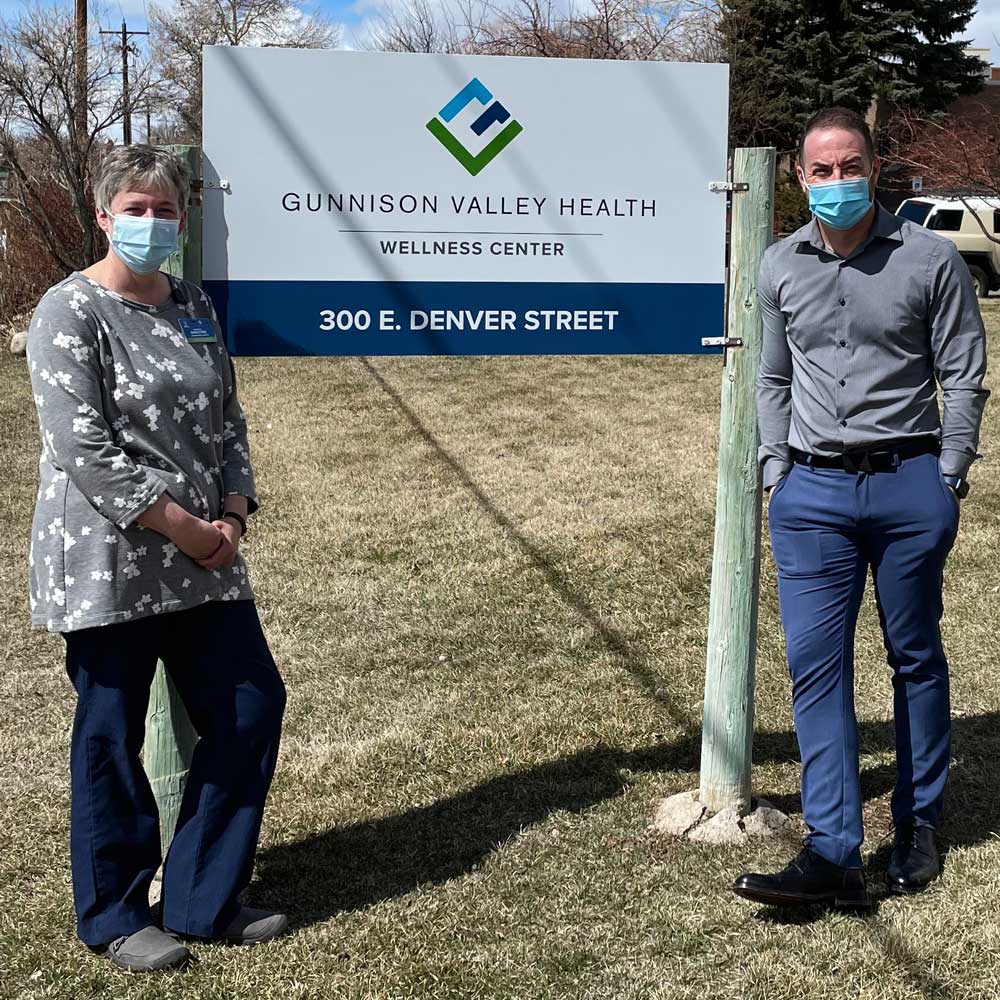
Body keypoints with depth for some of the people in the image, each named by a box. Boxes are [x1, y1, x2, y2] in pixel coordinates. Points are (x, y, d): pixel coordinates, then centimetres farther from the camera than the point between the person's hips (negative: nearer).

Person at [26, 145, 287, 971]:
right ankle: (115, 918, 22)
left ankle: (205, 899, 23)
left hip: (204, 559, 7)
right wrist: (185, 529, -16)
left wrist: (232, 517, -3)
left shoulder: (194, 308, 11)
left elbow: (228, 423, 13)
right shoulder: (70, 312, -10)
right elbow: (84, 450, -18)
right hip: (109, 564, -7)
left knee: (251, 706, 8)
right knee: (111, 737, 4)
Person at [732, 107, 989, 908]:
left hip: (908, 484, -2)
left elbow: (964, 375, 1)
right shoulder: (780, 267, 7)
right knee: (816, 666, -4)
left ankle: (919, 828, 24)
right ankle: (833, 855, -3)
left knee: (916, 658, 9)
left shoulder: (930, 259, -2)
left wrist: (947, 480, -4)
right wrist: (776, 468, 9)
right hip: (812, 491, 2)